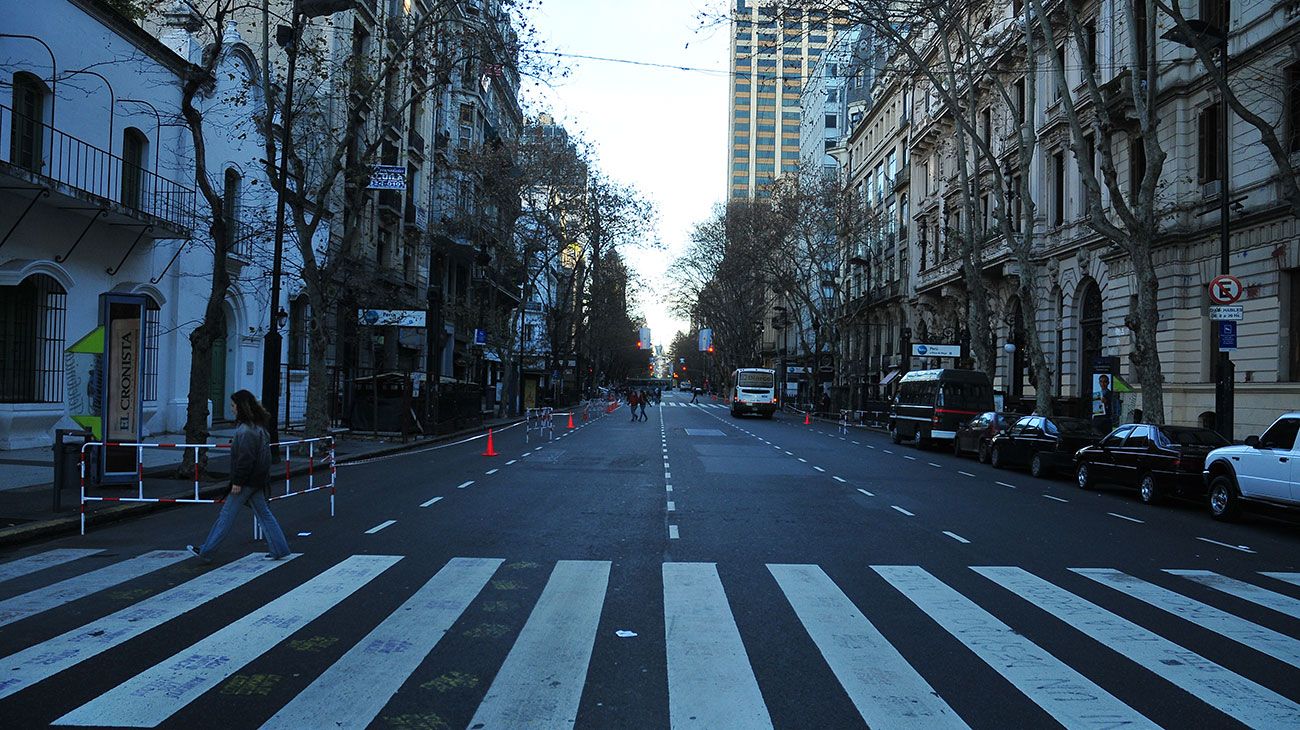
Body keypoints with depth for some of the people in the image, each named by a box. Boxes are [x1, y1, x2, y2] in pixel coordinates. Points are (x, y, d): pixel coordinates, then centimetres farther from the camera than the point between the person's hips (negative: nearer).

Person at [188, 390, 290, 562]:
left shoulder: (245, 430, -20)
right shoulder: (258, 425, 10)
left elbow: (245, 458, -23)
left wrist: (237, 481, -19)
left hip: (246, 481, -9)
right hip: (257, 479, 9)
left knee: (227, 514, 0)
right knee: (264, 513, 12)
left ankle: (205, 551, 10)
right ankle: (280, 550, 11)